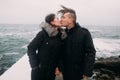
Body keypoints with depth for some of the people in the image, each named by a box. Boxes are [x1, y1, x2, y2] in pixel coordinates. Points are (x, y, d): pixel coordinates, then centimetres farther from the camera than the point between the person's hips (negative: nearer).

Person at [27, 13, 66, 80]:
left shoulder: (60, 35, 2)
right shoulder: (43, 33, -12)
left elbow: (59, 53, 5)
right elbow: (31, 48, -12)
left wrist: (58, 66, -2)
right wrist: (34, 66, -15)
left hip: (52, 71, 5)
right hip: (39, 70, -4)